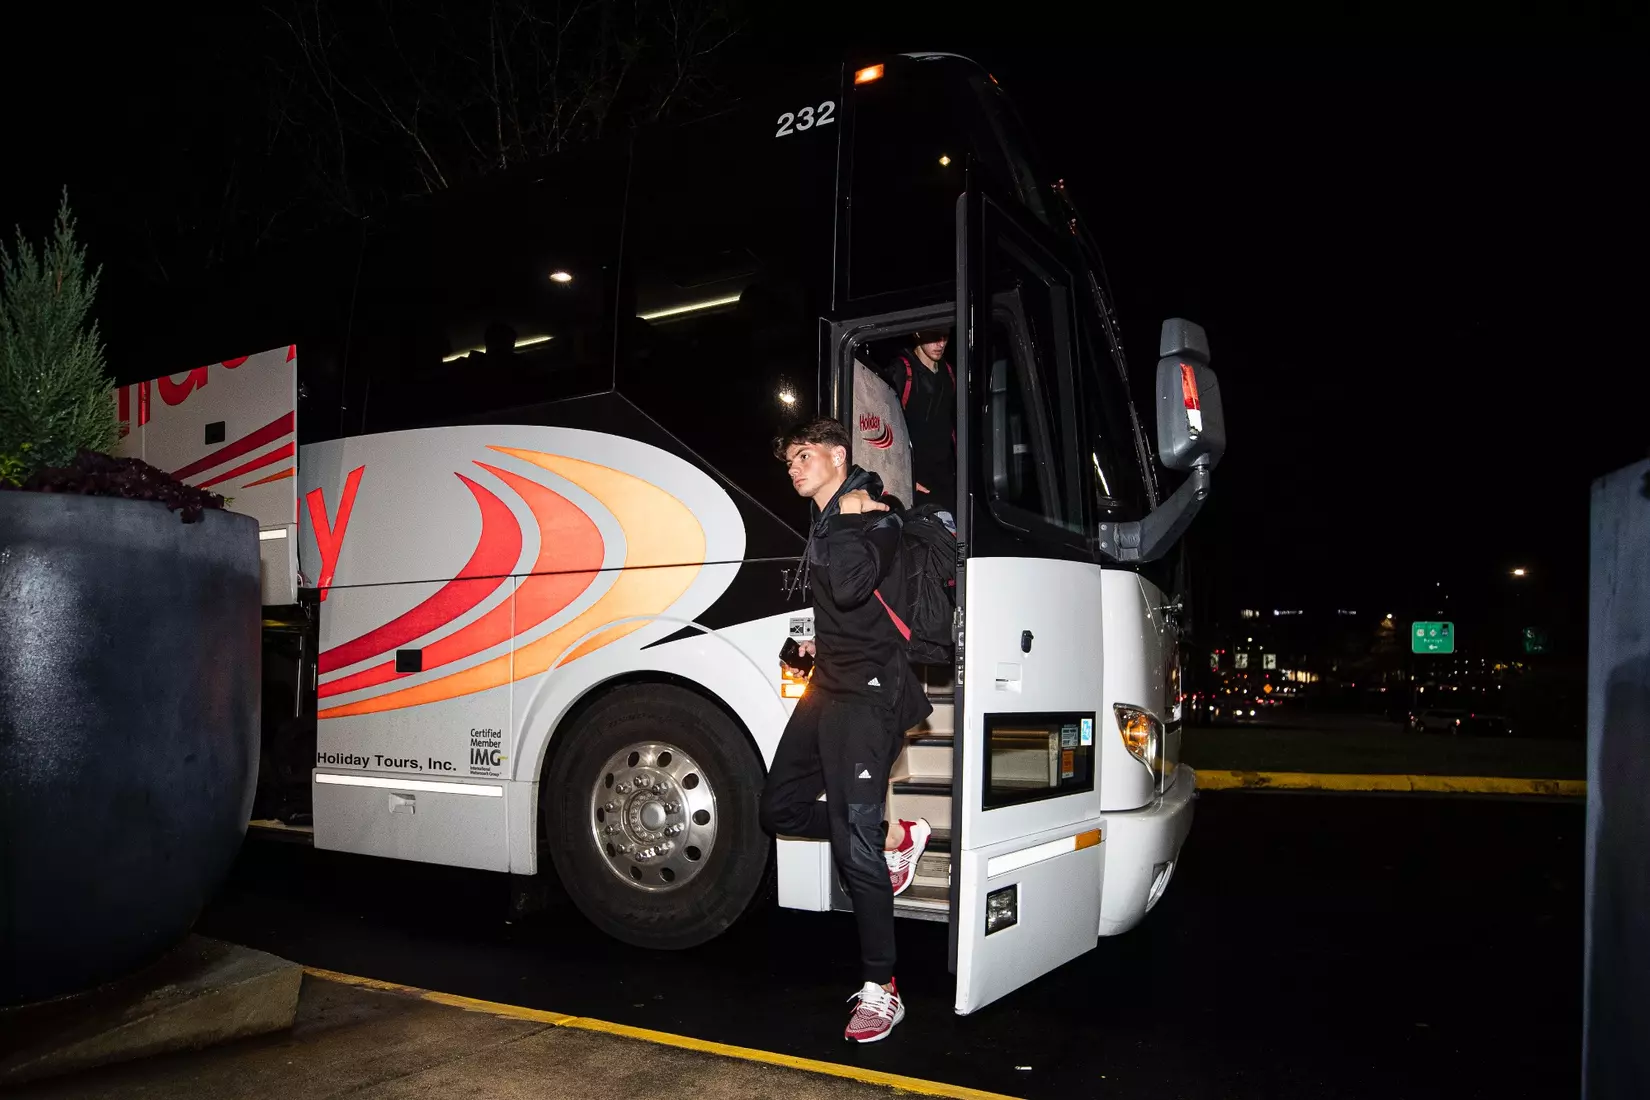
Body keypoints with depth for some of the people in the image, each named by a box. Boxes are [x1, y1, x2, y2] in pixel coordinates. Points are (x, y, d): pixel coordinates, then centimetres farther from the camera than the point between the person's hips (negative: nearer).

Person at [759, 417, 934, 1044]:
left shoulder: (875, 515, -9)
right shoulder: (824, 525, 17)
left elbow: (851, 586, -29)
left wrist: (849, 520, -16)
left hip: (867, 693, -9)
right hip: (827, 687, 9)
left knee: (852, 844, -11)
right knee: (780, 809, 12)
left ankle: (880, 992, 0)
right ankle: (895, 838, 23)